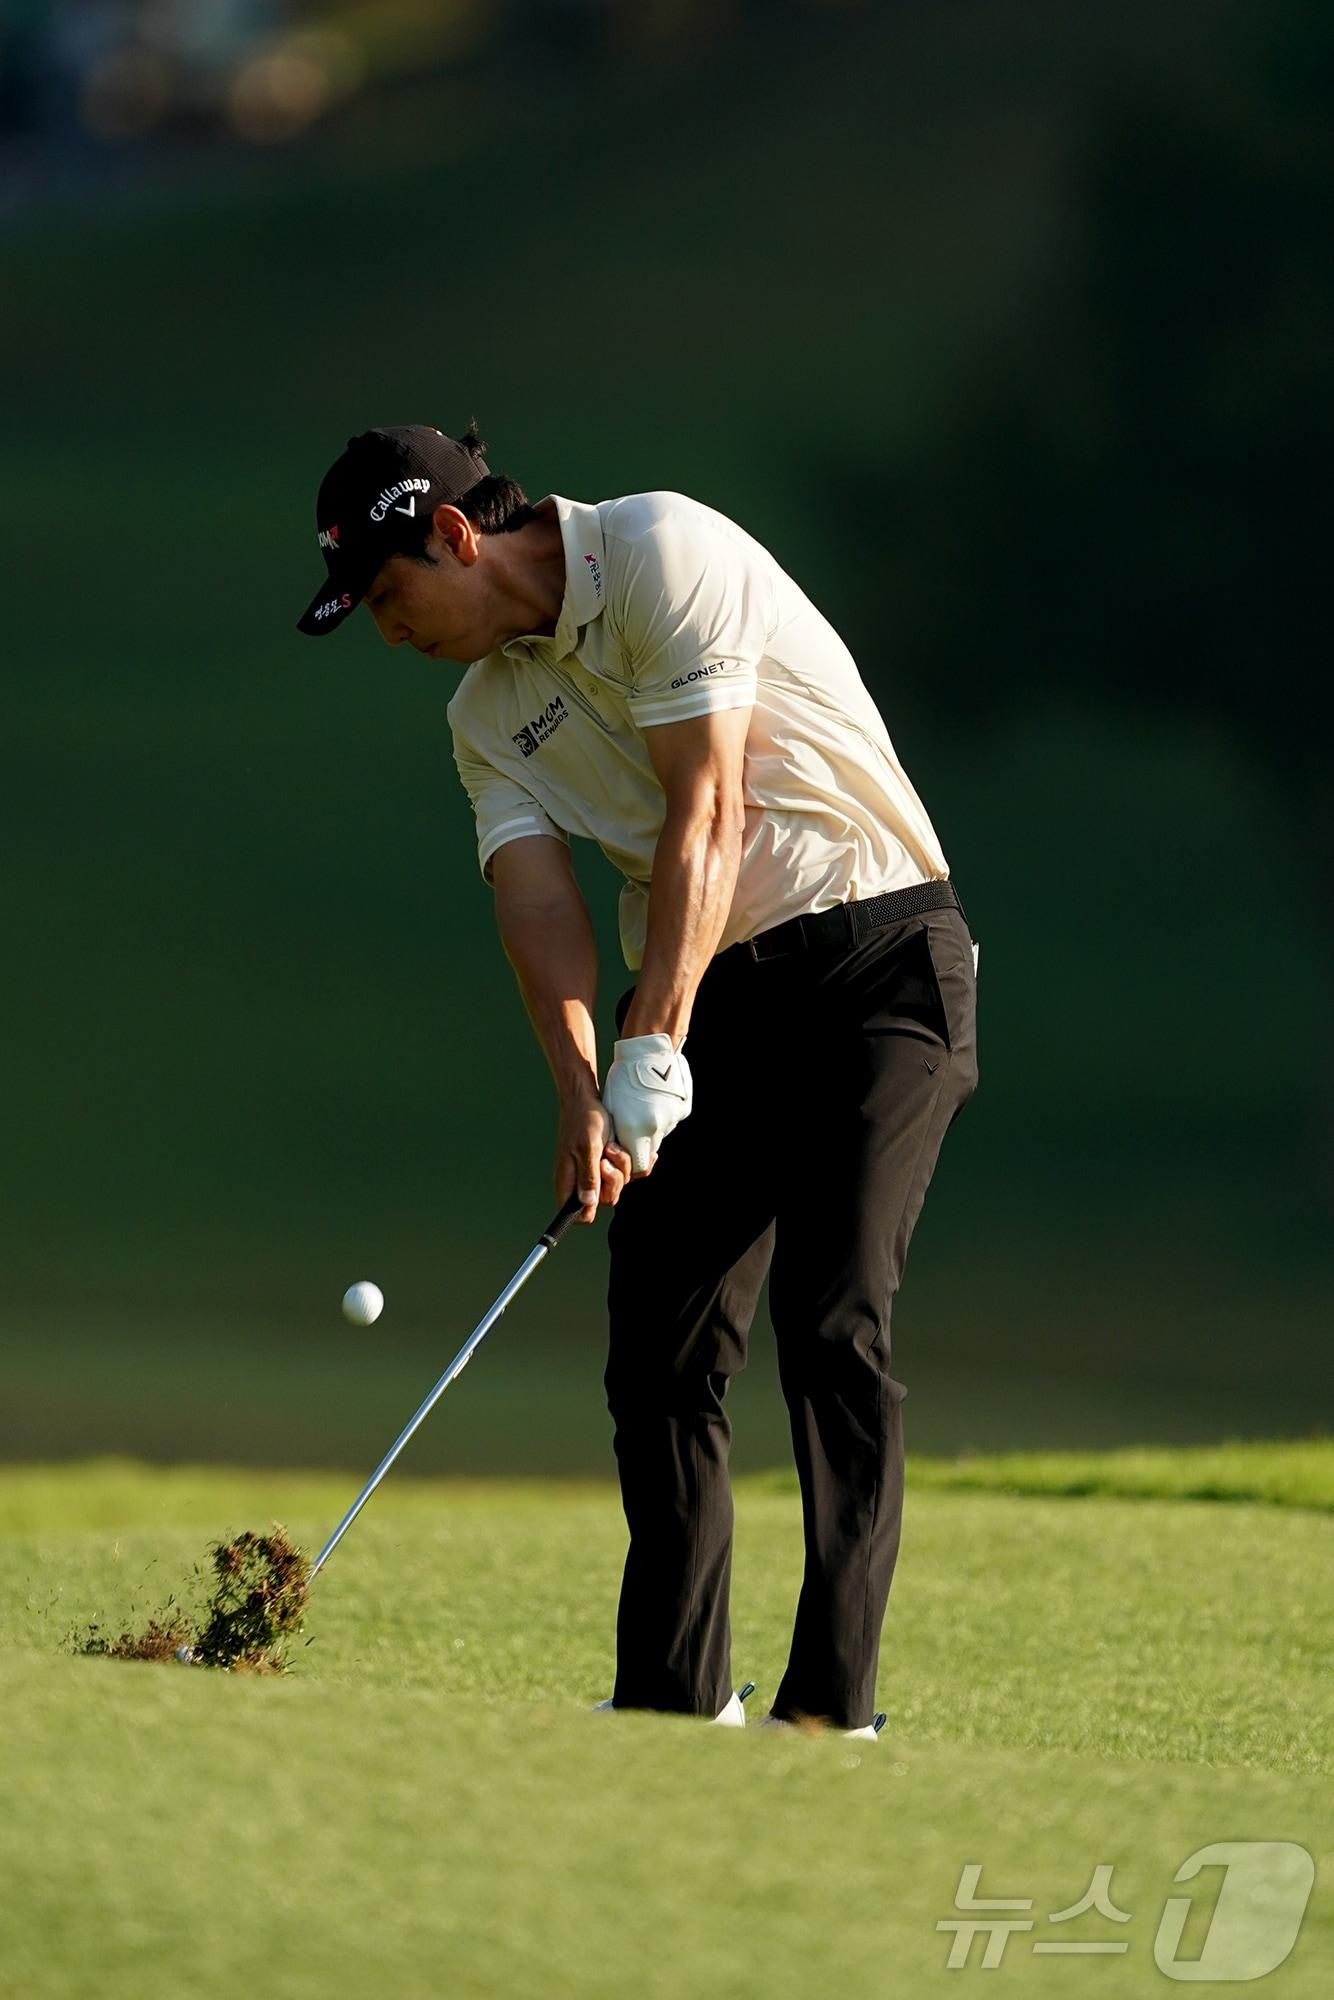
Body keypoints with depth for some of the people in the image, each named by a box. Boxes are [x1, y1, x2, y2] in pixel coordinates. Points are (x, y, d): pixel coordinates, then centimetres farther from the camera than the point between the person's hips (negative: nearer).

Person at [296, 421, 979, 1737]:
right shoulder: (487, 715, 9)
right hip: (705, 994, 7)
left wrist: (653, 1049, -23)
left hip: (877, 951, -7)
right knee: (662, 1346, 2)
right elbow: (537, 901, -6)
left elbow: (704, 816, -19)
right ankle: (673, 1700, 10)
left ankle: (833, 1701, -17)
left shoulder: (660, 550, -12)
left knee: (833, 1321, -16)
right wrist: (580, 1091, -24)